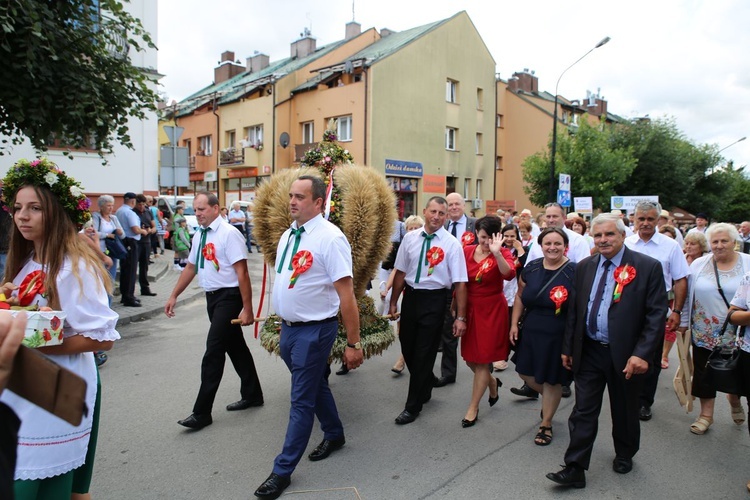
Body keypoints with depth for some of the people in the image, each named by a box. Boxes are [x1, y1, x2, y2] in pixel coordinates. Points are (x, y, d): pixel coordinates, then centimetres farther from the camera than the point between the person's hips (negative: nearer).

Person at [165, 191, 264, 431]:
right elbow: (190, 268, 19)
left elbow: (242, 273, -20)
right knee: (235, 347, 17)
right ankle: (252, 395, 32)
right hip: (212, 297, 8)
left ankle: (202, 412, 4)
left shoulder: (229, 234, -16)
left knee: (214, 351, -7)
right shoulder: (199, 236, 9)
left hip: (229, 297, -8)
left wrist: (247, 309, -21)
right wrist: (173, 296, 18)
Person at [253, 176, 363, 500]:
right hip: (288, 327, 8)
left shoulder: (330, 238, -19)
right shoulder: (288, 235, 6)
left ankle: (283, 471, 18)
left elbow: (346, 294, -20)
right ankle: (334, 435, 47)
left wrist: (353, 343, -19)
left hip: (314, 330, -8)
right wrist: (282, 324, 17)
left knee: (302, 401, 4)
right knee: (315, 385, 24)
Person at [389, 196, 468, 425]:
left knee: (424, 352, 3)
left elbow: (459, 282, -12)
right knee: (407, 347, 15)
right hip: (410, 295, 4)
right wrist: (393, 301, 9)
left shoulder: (451, 244, -10)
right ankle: (425, 387, 43)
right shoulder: (410, 238, 1)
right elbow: (400, 271, 7)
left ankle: (413, 406, 20)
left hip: (434, 299, -4)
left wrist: (460, 317, -14)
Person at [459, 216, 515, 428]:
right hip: (470, 309, 4)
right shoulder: (467, 251, 0)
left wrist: (496, 253, -41)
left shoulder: (502, 253, -9)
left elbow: (509, 275, -30)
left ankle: (473, 408, 15)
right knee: (470, 358, 12)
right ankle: (492, 383, 43)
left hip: (492, 310, -4)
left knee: (482, 359, 2)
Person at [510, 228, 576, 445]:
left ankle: (546, 424, 31)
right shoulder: (531, 268, 0)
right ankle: (551, 399, 46)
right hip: (531, 332, 5)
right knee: (525, 372, 14)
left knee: (551, 379, 9)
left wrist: (566, 303, -25)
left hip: (559, 336, -4)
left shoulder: (574, 272, -12)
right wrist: (514, 323, 5)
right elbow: (520, 296, 9)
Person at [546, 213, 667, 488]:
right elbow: (574, 310, 8)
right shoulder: (584, 267, 4)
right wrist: (567, 347, 8)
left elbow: (657, 315, -11)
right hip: (589, 352, 3)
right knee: (583, 412, 5)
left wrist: (642, 354, -18)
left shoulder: (648, 267, -9)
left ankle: (624, 456, 42)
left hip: (625, 354, -2)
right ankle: (574, 470, 13)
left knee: (624, 412, 17)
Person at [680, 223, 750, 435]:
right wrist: (684, 321, 6)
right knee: (704, 374, 7)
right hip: (704, 333, 1)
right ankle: (706, 414, 22)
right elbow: (688, 295, 5)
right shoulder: (699, 265, 1)